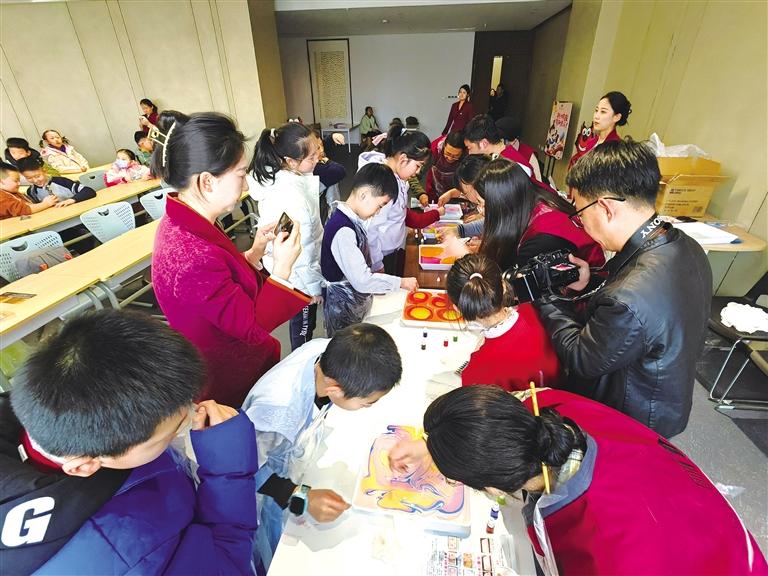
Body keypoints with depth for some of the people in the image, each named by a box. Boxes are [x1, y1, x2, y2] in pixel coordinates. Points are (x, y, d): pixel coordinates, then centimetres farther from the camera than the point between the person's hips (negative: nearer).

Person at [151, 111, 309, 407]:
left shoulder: (182, 224, -7)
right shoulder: (195, 260, -37)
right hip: (234, 382, -8)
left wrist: (255, 252, -6)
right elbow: (254, 328, -27)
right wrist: (282, 266, -23)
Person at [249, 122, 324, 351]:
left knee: (305, 321, 28)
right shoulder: (291, 198, -36)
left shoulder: (280, 176, -9)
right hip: (299, 276, -9)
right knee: (303, 325, 16)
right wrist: (313, 286, -15)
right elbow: (300, 250, -25)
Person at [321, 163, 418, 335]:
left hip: (357, 304, 8)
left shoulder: (352, 219, 0)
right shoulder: (343, 231, -29)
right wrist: (401, 282, -20)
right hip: (344, 312, -8)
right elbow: (362, 280, -28)